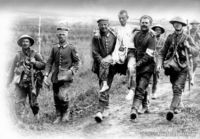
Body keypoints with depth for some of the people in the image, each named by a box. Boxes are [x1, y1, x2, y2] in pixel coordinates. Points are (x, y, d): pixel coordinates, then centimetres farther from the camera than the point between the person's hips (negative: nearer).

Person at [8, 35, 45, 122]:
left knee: (33, 101, 2)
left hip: (32, 82, -1)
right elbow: (13, 69, 12)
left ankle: (36, 114, 27)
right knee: (20, 101, -5)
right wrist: (10, 81, 8)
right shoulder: (18, 55, 9)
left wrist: (34, 62, -12)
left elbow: (43, 65, 4)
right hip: (20, 82, 2)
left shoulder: (35, 54, 5)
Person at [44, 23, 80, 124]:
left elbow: (77, 62, 4)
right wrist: (46, 75, 3)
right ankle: (59, 116, 22)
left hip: (66, 75, -4)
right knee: (56, 97, 7)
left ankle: (67, 111, 7)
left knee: (62, 95, -20)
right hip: (56, 76, 4)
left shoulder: (71, 48, 1)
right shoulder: (54, 48, 11)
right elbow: (49, 62, 11)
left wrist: (71, 71, -12)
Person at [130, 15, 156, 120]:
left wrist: (138, 63, -23)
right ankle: (145, 106, 34)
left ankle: (134, 109, -25)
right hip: (137, 65, 6)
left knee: (140, 88, -16)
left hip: (147, 65, -6)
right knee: (140, 87, 16)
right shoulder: (136, 35, 11)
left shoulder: (151, 38, -8)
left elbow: (148, 55, -15)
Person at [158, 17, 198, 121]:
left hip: (182, 68, -3)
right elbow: (163, 52, 12)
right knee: (175, 89, 13)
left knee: (177, 89, -15)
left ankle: (172, 110, -20)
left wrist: (188, 47, -25)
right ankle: (178, 106, 33)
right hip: (172, 67, 3)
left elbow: (196, 52, -5)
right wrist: (159, 63, -3)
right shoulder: (170, 37, 8)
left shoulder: (187, 38, 2)